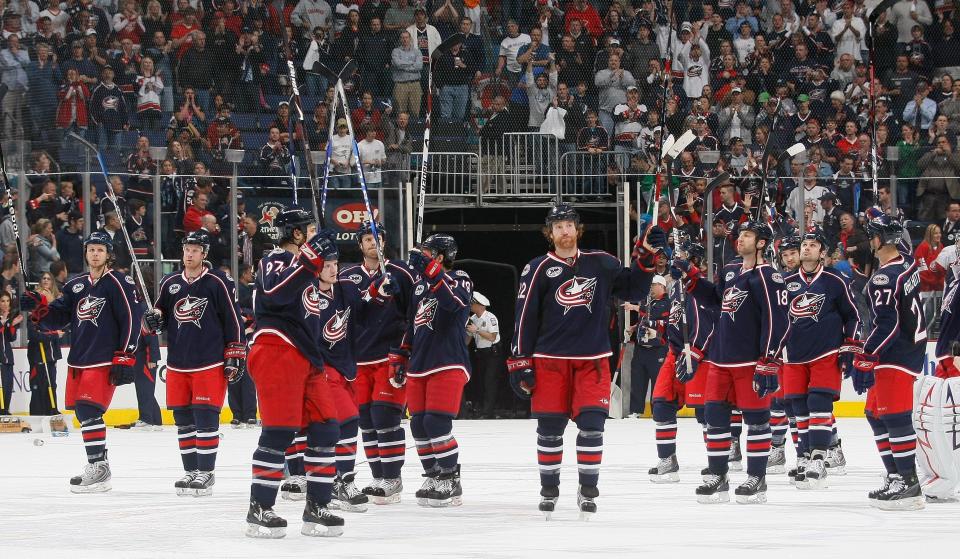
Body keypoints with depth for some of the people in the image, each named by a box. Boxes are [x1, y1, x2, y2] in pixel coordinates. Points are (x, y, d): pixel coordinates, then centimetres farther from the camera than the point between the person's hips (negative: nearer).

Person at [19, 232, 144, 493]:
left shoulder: (118, 283, -5)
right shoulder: (75, 286, 16)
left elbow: (131, 321, -10)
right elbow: (57, 318, 15)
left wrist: (125, 358, -15)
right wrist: (38, 307, -5)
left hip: (105, 361, -8)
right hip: (78, 360, 8)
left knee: (89, 409, -18)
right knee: (82, 412, 10)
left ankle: (98, 468, -17)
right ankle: (98, 464, 22)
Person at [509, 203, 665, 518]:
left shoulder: (600, 264, 6)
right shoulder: (538, 270, 0)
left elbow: (633, 289, 11)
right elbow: (524, 318, -1)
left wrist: (646, 256, -3)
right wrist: (520, 363, -4)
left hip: (593, 359, 1)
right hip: (550, 359, -1)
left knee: (592, 424, -7)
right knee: (549, 426, 2)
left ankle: (588, 491, 5)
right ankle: (549, 490, 16)